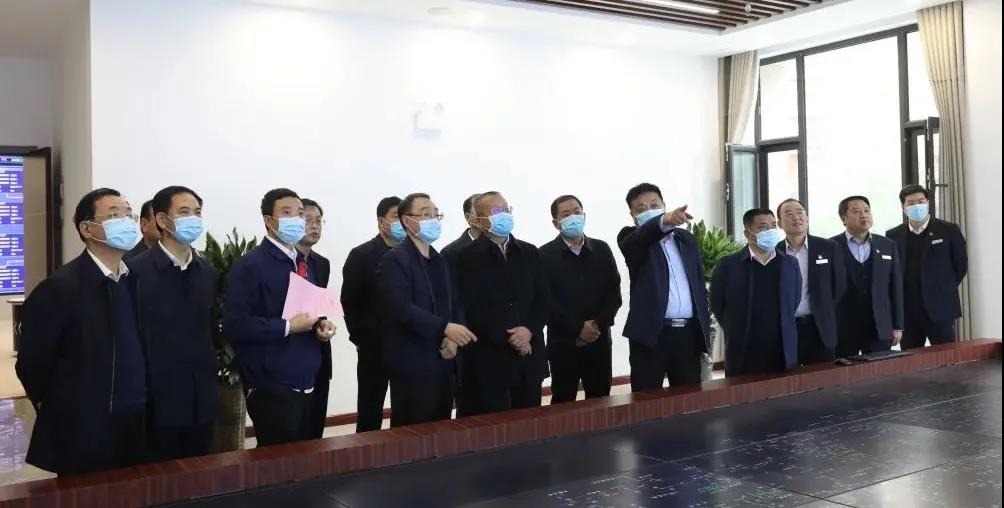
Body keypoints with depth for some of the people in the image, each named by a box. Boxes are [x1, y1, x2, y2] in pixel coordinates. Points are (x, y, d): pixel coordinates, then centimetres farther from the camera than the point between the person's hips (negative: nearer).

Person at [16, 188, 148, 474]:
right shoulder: (59, 288, -13)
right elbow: (31, 365, -7)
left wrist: (135, 407, 10)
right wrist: (63, 416, 2)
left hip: (136, 431, 5)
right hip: (82, 438, -5)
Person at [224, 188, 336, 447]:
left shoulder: (302, 264, 15)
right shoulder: (249, 265, -11)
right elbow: (235, 323, -19)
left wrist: (321, 324, 1)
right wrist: (288, 327, -19)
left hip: (306, 383, 8)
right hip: (271, 387, -8)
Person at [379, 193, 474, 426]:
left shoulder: (442, 261, 16)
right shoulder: (394, 259, -7)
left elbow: (456, 304, 14)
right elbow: (402, 308, -19)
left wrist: (453, 339, -4)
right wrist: (445, 328, -25)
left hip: (445, 365, 7)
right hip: (413, 367, -7)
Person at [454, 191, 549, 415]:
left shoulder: (529, 253, 12)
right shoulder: (467, 258, -2)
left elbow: (542, 299, 9)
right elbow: (472, 308, -9)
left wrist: (529, 330, -8)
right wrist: (507, 338, -13)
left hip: (529, 354, 4)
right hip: (487, 358, -4)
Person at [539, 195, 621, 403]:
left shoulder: (602, 249, 9)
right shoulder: (546, 254, -1)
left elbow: (614, 292, 5)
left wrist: (598, 324, -9)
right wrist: (578, 329, -13)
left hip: (599, 341, 3)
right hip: (563, 343, -3)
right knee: (563, 402, 4)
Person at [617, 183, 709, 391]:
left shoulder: (686, 238, 15)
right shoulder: (631, 237, 2)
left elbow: (699, 285, 16)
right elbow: (640, 240, -24)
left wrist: (705, 331, 11)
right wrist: (664, 220, -44)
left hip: (689, 332, 4)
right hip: (651, 333, -4)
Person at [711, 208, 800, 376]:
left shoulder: (790, 264, 7)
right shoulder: (728, 265, -3)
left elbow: (794, 302, 15)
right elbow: (717, 306, 3)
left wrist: (779, 331, 11)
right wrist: (739, 334, 7)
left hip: (784, 357, 3)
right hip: (743, 358, -2)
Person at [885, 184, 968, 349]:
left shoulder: (949, 230, 0)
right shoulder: (893, 236, 5)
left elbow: (961, 264, 5)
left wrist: (945, 290, 5)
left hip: (941, 309, -2)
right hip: (907, 312, 2)